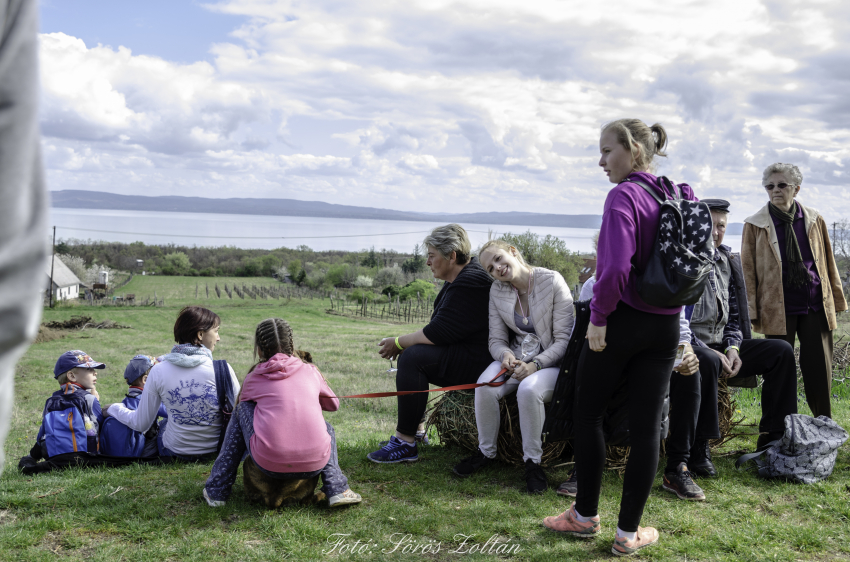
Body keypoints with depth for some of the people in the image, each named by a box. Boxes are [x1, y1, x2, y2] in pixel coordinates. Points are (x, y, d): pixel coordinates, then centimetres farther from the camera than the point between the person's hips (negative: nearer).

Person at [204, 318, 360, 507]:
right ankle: (337, 490, 17)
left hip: (270, 464, -2)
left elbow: (243, 403, 32)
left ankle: (217, 491, 24)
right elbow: (333, 405, 31)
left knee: (241, 410, 23)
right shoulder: (311, 371, 14)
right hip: (314, 465, 2)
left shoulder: (253, 378, 11)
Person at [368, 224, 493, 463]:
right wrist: (402, 343, 4)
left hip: (476, 360, -11)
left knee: (412, 358, -22)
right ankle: (414, 428, 16)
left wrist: (398, 343, -9)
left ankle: (405, 444, -17)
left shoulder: (470, 284, -21)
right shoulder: (460, 276, 12)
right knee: (410, 354, 15)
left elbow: (438, 333, -23)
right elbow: (440, 329, 16)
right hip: (461, 351, 11)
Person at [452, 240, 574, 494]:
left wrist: (535, 365, -26)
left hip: (550, 361, -4)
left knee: (529, 389, -36)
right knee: (485, 385, -27)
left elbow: (564, 339, -13)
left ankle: (533, 461, -18)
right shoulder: (497, 291, 2)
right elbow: (496, 340, 5)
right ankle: (486, 451, -6)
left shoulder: (552, 282, -13)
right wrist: (505, 355, -20)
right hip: (514, 357, 4)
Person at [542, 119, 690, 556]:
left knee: (588, 416, 12)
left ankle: (585, 516, 22)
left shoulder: (623, 196, -14)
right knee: (646, 425, 7)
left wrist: (599, 315, -15)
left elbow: (617, 266, -25)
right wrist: (671, 305, 17)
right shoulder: (676, 197, 8)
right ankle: (629, 532, 15)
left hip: (621, 321, -6)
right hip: (665, 326, 6)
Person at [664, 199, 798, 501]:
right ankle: (677, 468, -42)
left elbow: (734, 314, 18)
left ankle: (773, 440, 6)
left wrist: (732, 347, -1)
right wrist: (711, 352, -20)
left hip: (721, 347, 8)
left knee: (781, 351, -4)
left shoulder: (727, 261, 12)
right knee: (705, 362, -40)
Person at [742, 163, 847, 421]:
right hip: (778, 310, -2)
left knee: (819, 367, 4)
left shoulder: (814, 220, 9)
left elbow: (827, 262, 14)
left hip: (815, 304, 2)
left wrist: (835, 300, 12)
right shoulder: (755, 225, 2)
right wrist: (752, 311, -3)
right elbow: (748, 270, 2)